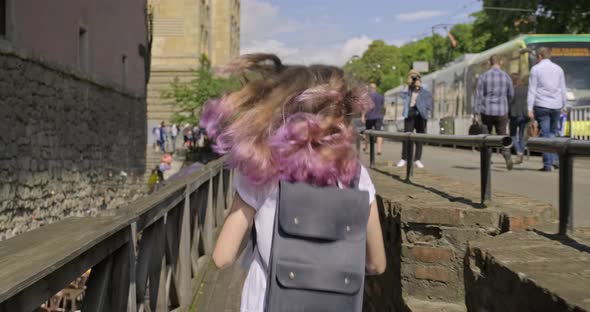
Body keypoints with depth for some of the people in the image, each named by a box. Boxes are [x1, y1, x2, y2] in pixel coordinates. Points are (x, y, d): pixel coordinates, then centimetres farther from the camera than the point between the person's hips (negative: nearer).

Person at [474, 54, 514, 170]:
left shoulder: (483, 76, -4)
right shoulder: (506, 77, 1)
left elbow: (478, 96, -7)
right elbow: (511, 95, 11)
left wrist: (476, 114, -5)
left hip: (486, 112, -1)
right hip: (501, 112, 1)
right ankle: (507, 156, -17)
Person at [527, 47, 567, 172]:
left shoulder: (536, 69, -1)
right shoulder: (558, 69, 11)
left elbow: (532, 90, -5)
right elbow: (563, 90, 12)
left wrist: (530, 108, -6)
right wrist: (563, 105, 19)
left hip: (542, 106, -4)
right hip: (556, 105, 4)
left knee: (545, 134, -2)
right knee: (553, 132, 17)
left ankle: (547, 164, -3)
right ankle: (554, 159, 6)